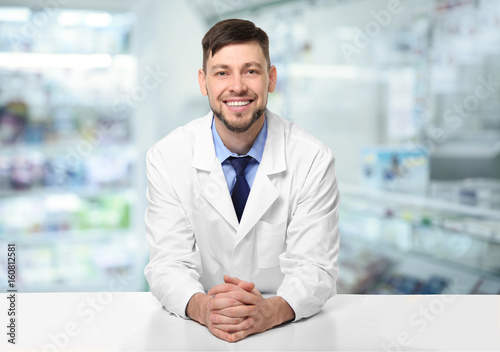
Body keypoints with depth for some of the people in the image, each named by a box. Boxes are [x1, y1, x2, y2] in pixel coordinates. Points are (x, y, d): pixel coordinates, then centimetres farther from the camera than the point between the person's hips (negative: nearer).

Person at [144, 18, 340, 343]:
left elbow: (315, 268, -9)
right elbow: (169, 263, -7)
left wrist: (271, 310, -30)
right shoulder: (167, 157, -5)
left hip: (287, 328, 1)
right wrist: (202, 307, -29)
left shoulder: (313, 160, -7)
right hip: (199, 329, 0)